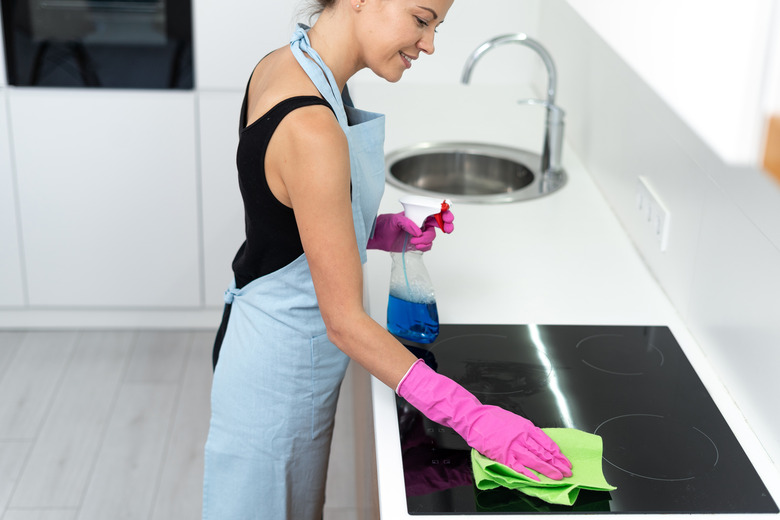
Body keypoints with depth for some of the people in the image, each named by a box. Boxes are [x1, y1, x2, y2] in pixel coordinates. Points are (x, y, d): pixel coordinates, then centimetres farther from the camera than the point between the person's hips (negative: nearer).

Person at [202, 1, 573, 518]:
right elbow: (345, 322, -28)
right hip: (281, 370, -8)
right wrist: (471, 417, -26)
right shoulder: (311, 129, -32)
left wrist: (382, 230, -4)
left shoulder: (281, 67, -4)